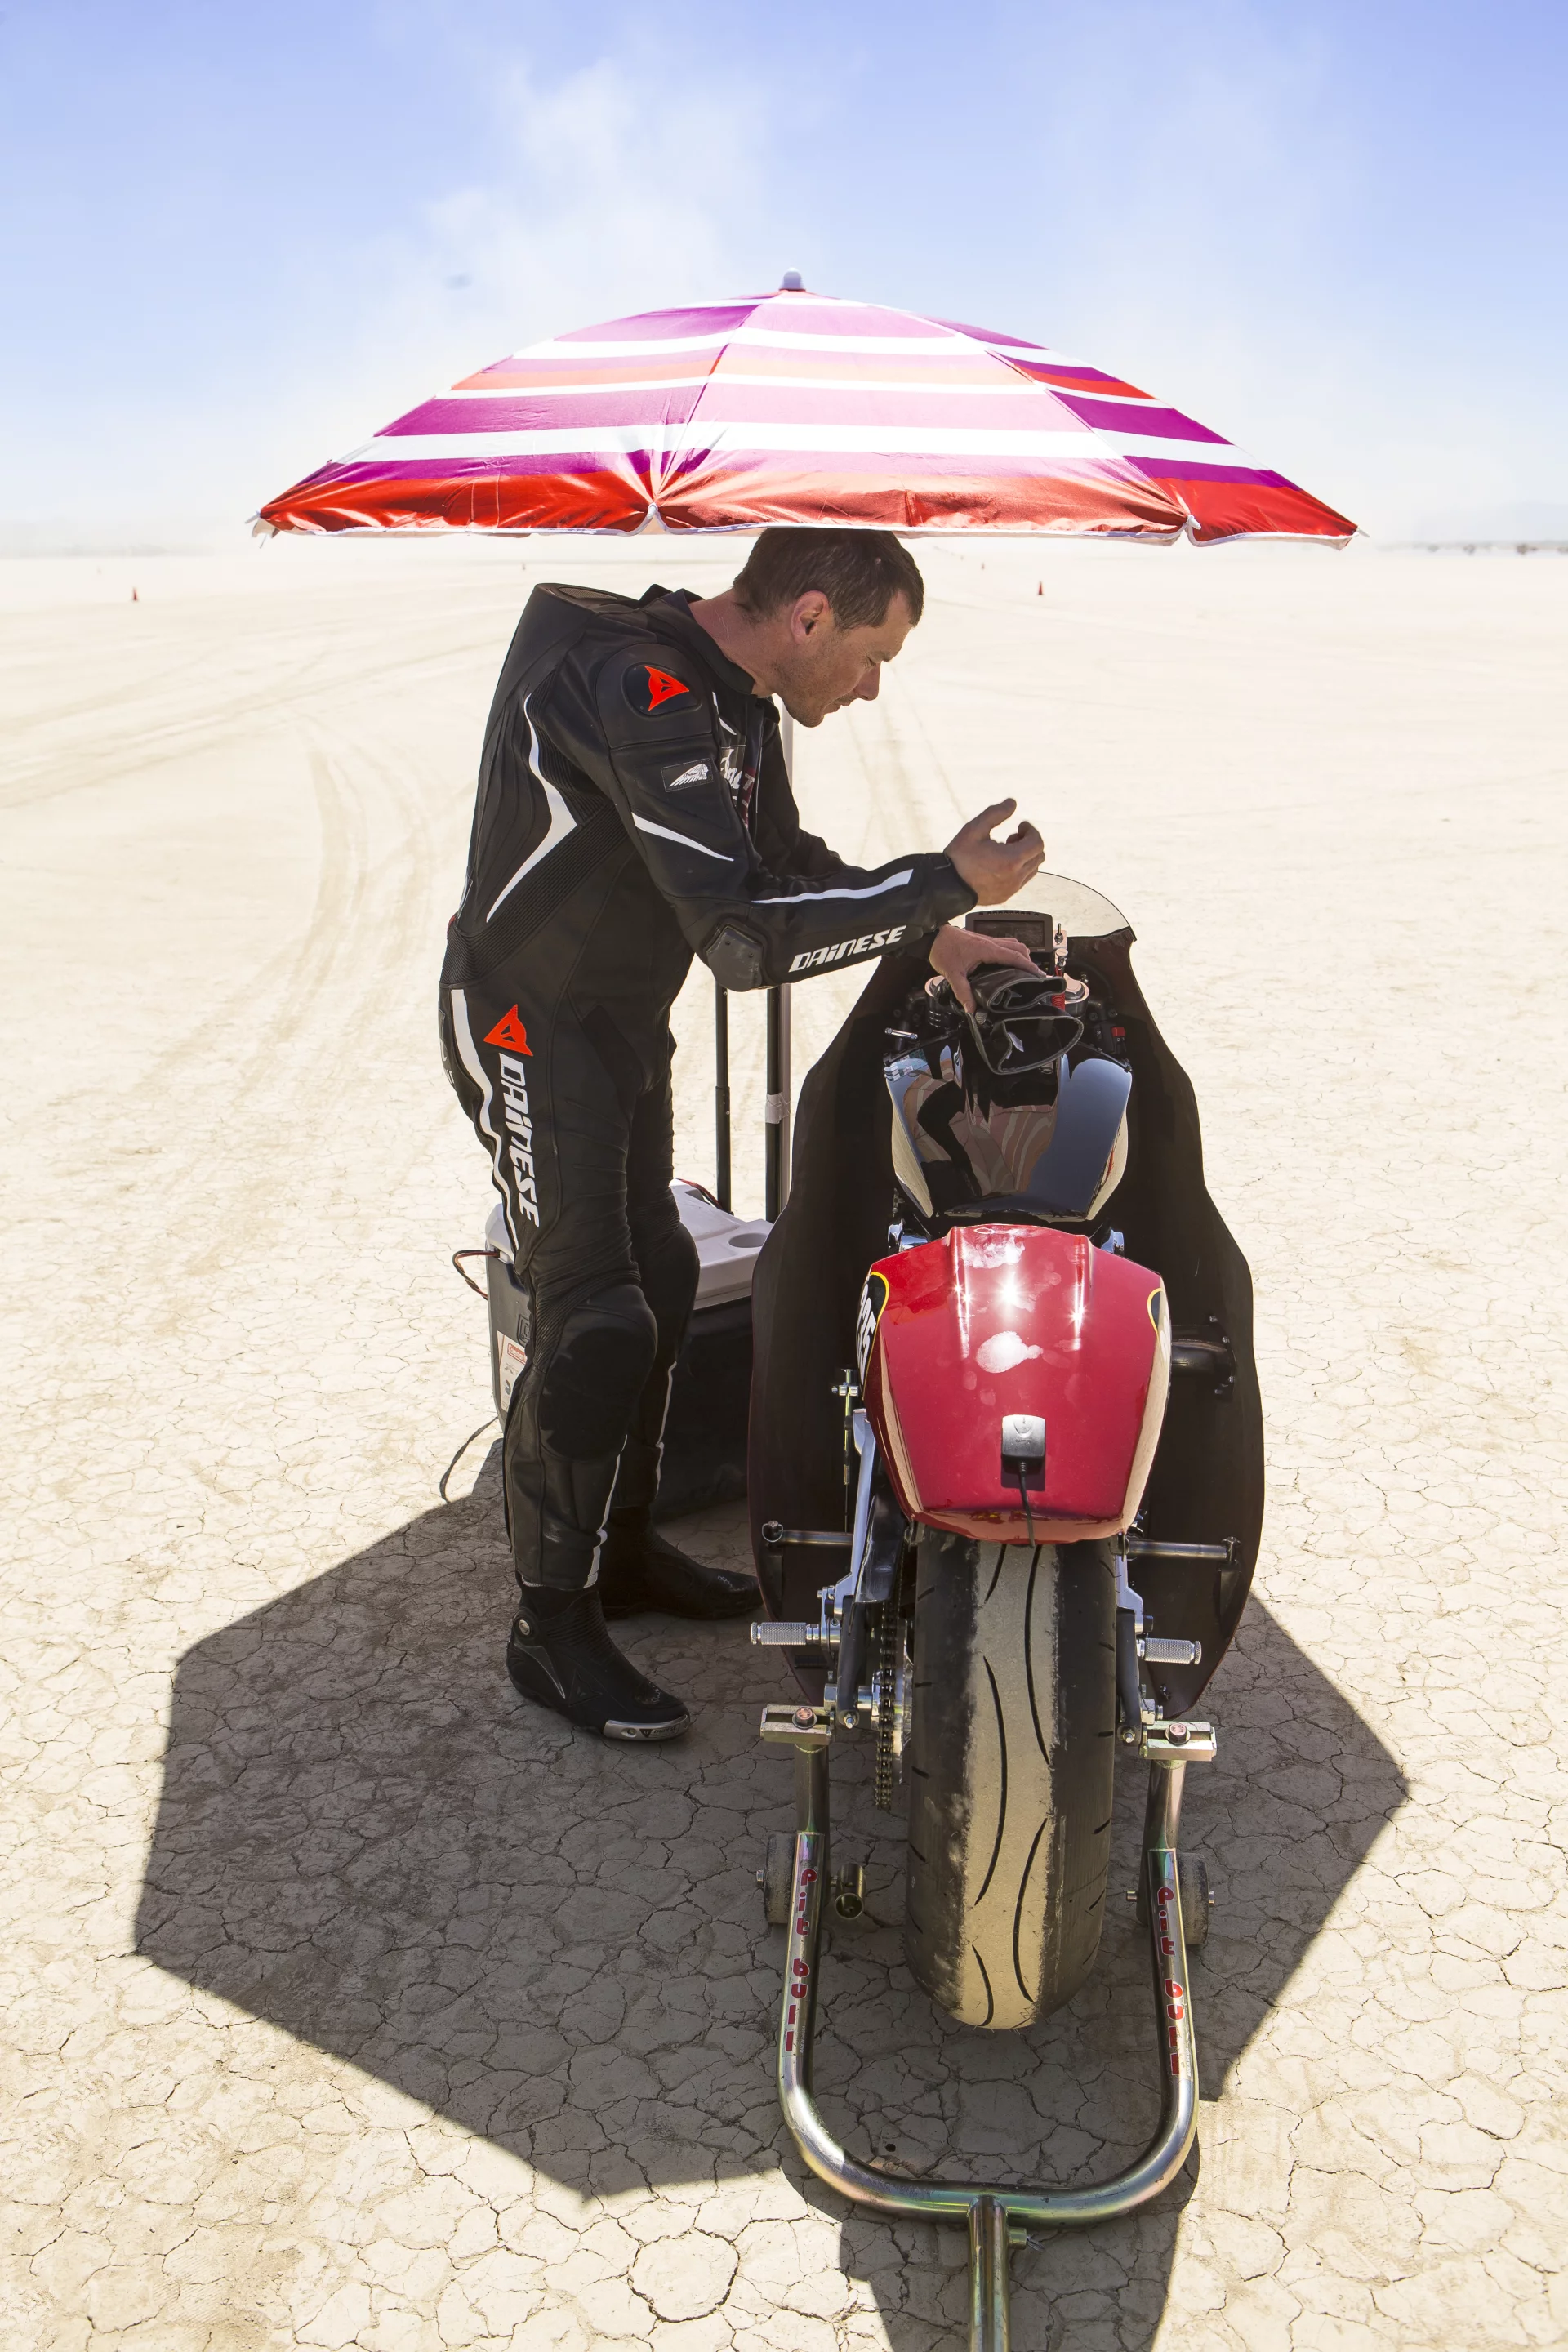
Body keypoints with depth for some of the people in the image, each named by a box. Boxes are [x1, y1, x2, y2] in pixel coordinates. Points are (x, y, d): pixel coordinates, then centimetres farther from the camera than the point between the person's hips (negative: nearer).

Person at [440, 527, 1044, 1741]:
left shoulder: (733, 697, 4)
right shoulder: (637, 690, -28)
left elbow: (789, 860, 14)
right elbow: (746, 932, -35)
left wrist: (933, 934, 0)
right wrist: (946, 883, -29)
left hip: (623, 1020, 10)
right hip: (530, 1025, -10)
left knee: (660, 1276, 16)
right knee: (596, 1322, -12)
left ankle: (624, 1548, 32)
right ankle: (552, 1625, 3)